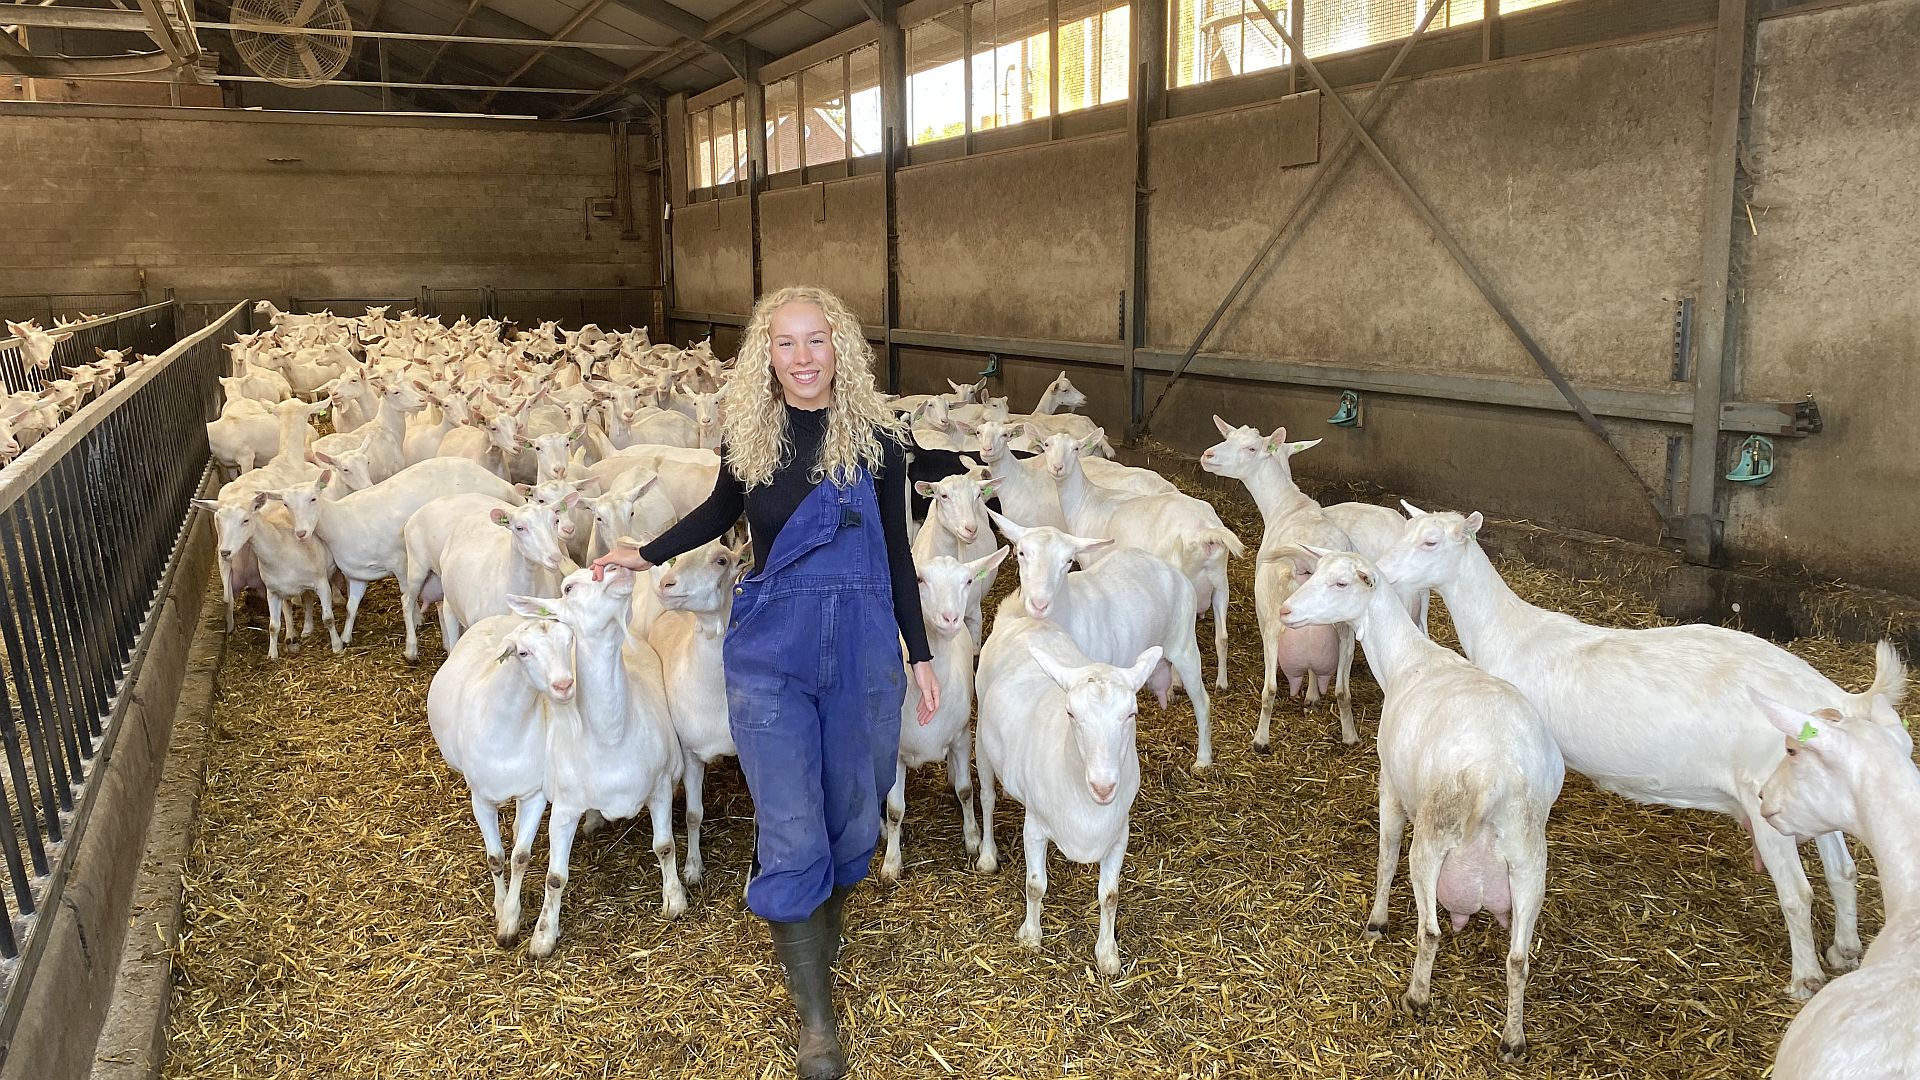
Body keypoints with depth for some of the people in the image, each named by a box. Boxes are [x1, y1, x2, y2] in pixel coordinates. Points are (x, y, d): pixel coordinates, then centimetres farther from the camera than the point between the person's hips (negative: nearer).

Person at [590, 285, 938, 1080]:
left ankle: (821, 932, 43)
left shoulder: (877, 438, -4)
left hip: (864, 645, 1)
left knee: (852, 814, 13)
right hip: (770, 649, 0)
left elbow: (896, 553, 4)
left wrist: (920, 654, 6)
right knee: (790, 832, -2)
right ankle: (814, 1014, 12)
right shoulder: (746, 435, -2)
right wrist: (646, 554, 12)